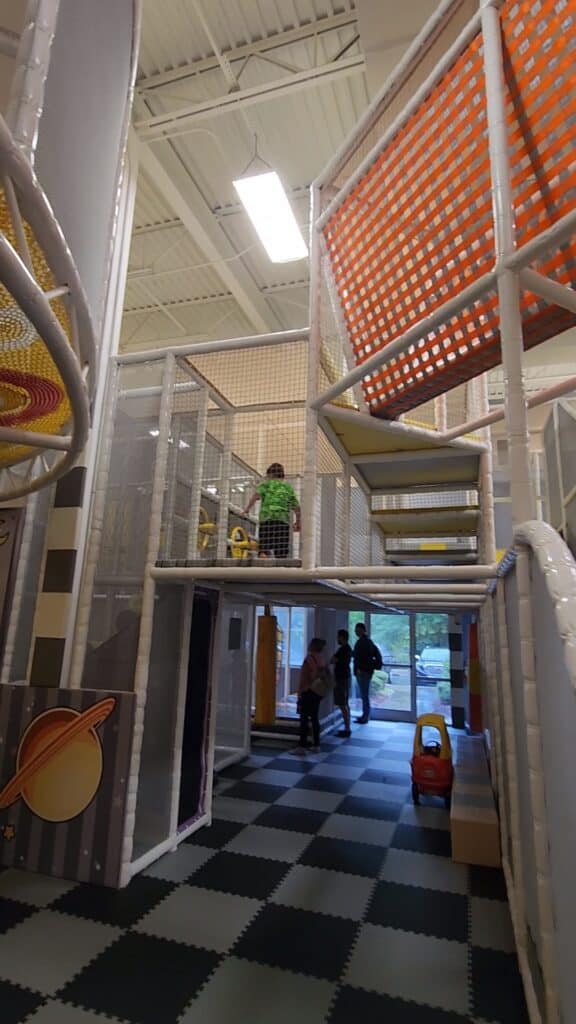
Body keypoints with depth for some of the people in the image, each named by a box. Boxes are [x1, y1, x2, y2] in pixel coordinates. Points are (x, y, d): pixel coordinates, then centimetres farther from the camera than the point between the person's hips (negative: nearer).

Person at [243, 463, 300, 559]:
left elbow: (256, 495, -7)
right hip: (284, 521, 3)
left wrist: (247, 508, -5)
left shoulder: (266, 484, 13)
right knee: (282, 555, 4)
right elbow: (297, 508, 19)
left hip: (267, 519, -3)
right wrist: (298, 522, 31)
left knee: (263, 550, -8)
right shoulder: (288, 487, 22)